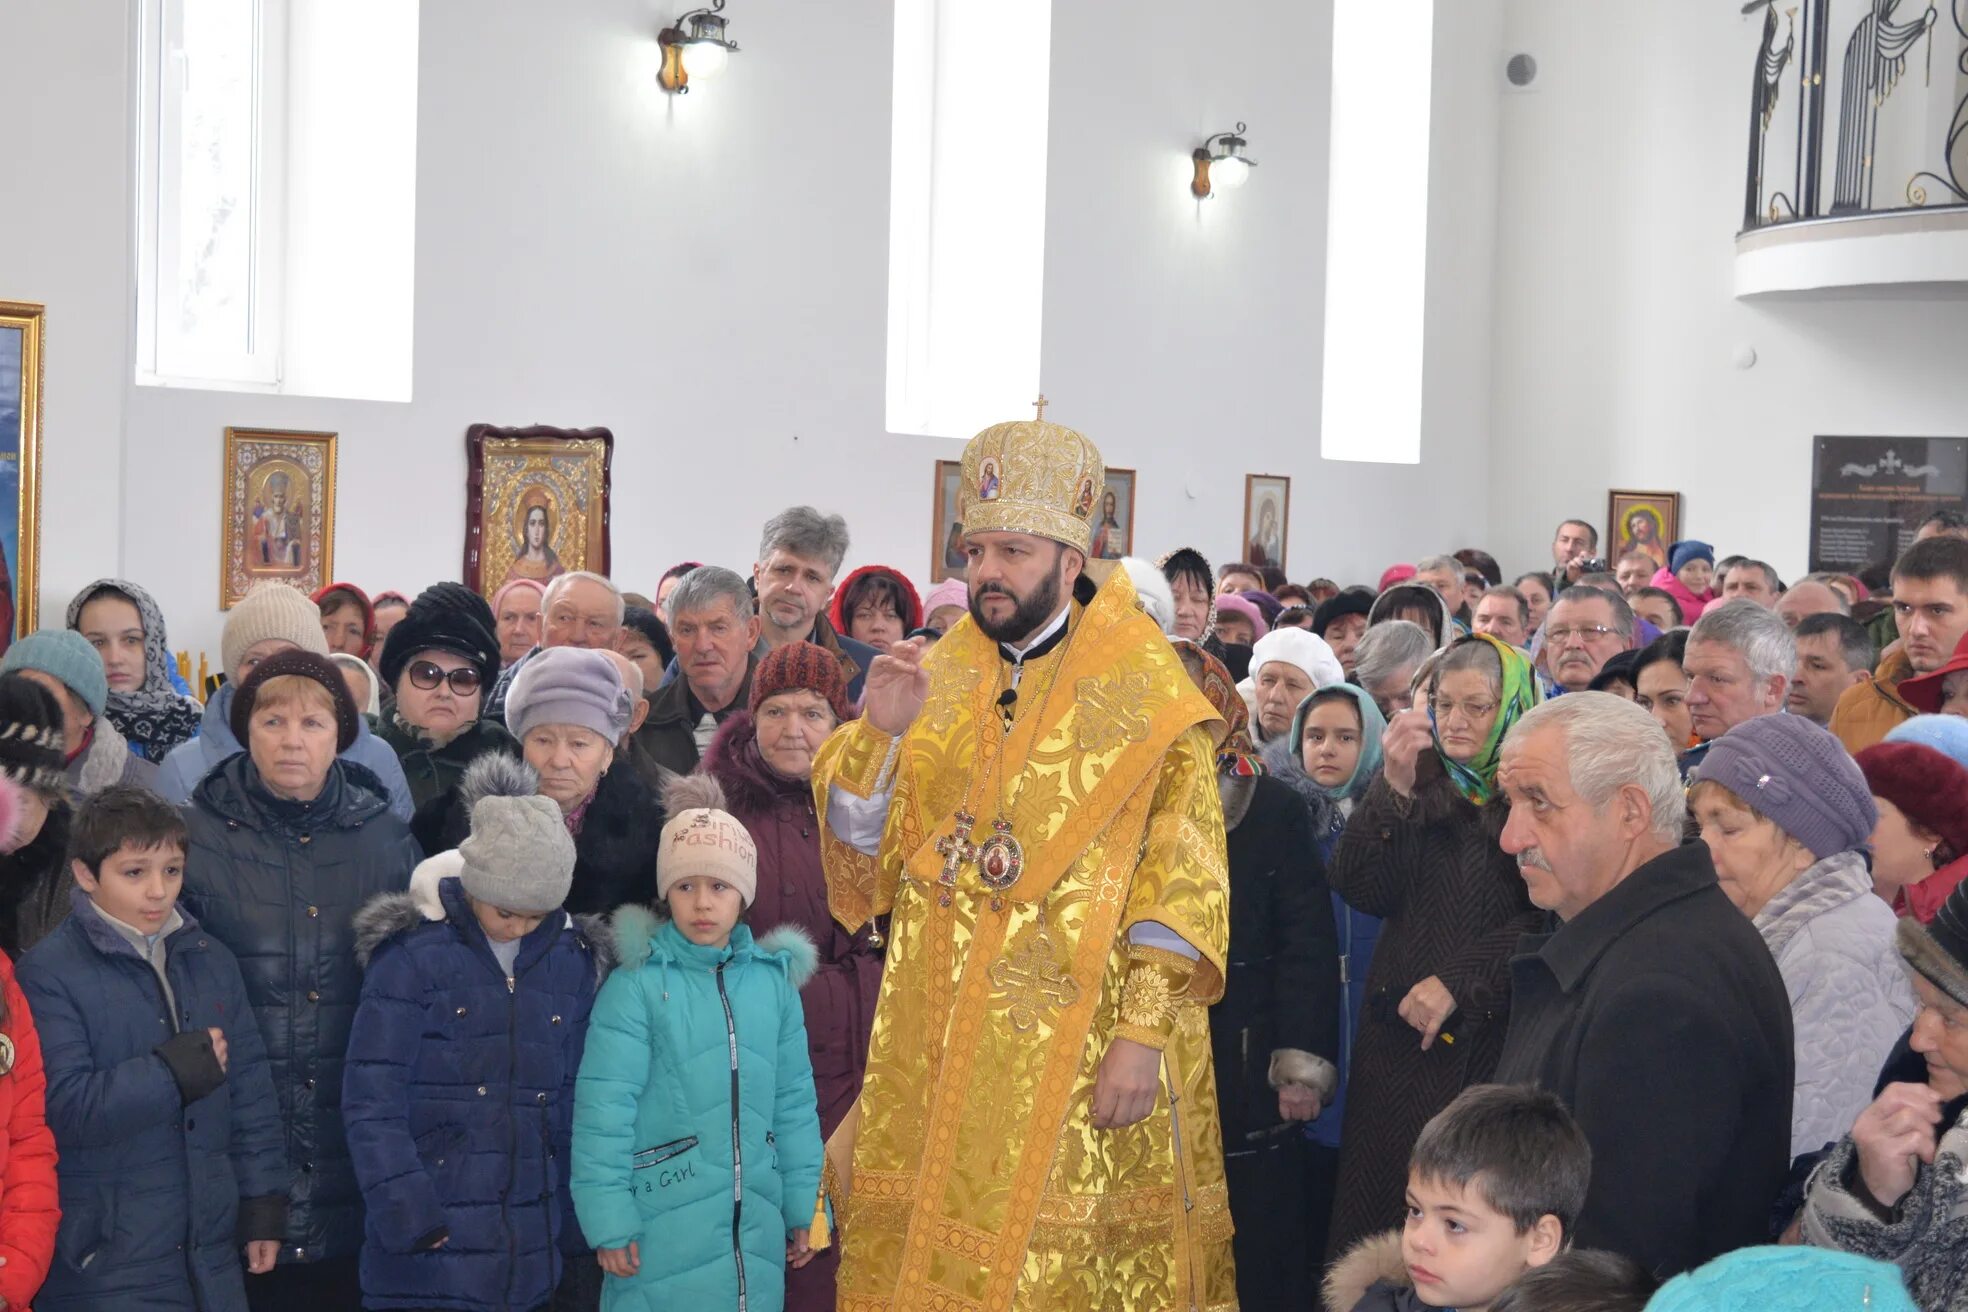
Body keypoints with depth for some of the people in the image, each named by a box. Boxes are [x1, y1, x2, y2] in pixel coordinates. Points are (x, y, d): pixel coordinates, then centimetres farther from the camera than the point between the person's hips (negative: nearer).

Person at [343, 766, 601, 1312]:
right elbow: (370, 1099, -8)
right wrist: (406, 1212, -14)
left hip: (530, 1248, 4)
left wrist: (579, 1224, 11)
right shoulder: (411, 955, -5)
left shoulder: (573, 962, 9)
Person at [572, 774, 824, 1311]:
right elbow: (604, 1109, -9)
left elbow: (794, 1101, 11)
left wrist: (801, 1207, 13)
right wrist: (609, 1222, -10)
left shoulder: (774, 980, 6)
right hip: (661, 1233, -4)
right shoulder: (638, 985, -7)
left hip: (756, 1226, 4)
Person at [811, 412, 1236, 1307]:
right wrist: (879, 732, -13)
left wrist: (1145, 1032, -16)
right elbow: (859, 860, 3)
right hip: (934, 1053, 4)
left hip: (1082, 1049, -3)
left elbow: (1181, 880, -8)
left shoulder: (1143, 693, -3)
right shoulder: (932, 680, 8)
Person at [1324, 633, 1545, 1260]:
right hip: (1398, 1033, 3)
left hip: (1492, 1036, -3)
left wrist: (1457, 981, -13)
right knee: (1379, 1199, 4)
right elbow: (1361, 890, -1)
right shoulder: (1420, 790, 9)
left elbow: (1548, 918, -7)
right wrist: (1393, 789, -11)